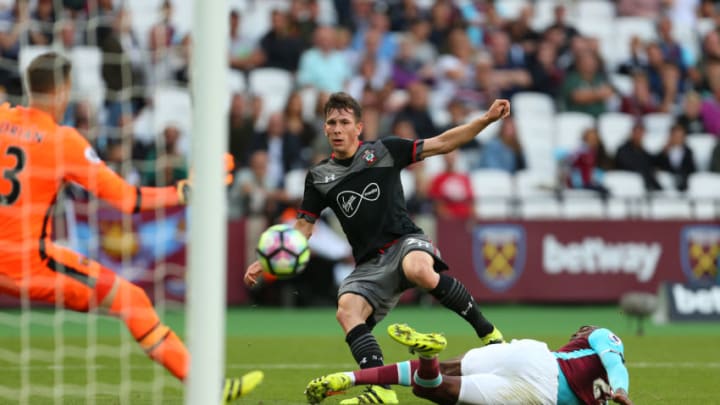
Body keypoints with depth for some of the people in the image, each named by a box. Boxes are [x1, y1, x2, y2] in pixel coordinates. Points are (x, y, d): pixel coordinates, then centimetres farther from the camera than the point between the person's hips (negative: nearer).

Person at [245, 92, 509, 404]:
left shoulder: (384, 151, 6)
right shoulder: (319, 177, 13)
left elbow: (441, 144, 7)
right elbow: (303, 228, 18)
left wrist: (486, 120, -2)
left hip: (404, 242, -3)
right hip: (370, 265, 3)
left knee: (419, 270, -39)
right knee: (347, 310, -26)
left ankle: (488, 332, -24)